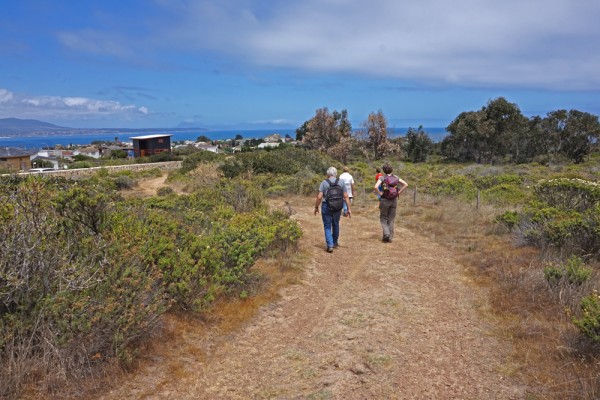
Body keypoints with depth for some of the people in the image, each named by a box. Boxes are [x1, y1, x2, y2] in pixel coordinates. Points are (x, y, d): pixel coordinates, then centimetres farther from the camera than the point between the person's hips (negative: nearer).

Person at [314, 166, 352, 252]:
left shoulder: (324, 183, -6)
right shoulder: (341, 182, 1)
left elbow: (319, 197, -11)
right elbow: (346, 196, -2)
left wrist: (316, 207, 1)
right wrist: (349, 209, 1)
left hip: (326, 207, -3)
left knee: (327, 226, 5)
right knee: (336, 224, 22)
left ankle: (330, 245, -5)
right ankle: (335, 242, 35)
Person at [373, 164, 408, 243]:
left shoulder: (382, 178, -8)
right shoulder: (395, 177, 4)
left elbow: (375, 187, -24)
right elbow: (406, 184, -1)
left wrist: (380, 193, -9)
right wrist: (398, 193, 0)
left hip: (384, 200, -3)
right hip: (394, 200, 3)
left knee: (383, 218, 10)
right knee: (391, 220, 11)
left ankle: (386, 234, -9)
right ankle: (390, 238, 10)